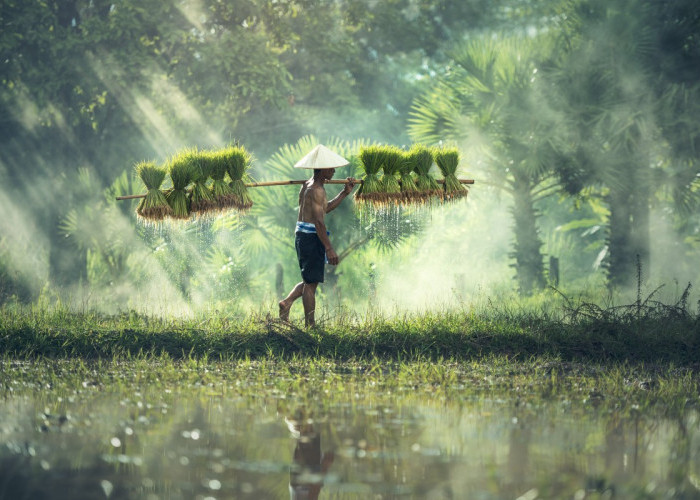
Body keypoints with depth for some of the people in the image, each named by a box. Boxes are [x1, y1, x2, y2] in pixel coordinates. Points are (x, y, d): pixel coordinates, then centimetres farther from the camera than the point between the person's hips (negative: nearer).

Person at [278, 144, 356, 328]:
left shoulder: (308, 185, 14)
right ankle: (310, 325, 2)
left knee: (310, 280, 20)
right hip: (311, 237, -10)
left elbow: (325, 208, 26)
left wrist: (345, 193, 20)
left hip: (302, 235, 10)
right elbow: (319, 221, -22)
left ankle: (287, 302, 5)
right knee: (311, 282, -3)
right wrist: (329, 248, -23)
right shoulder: (317, 190, -16)